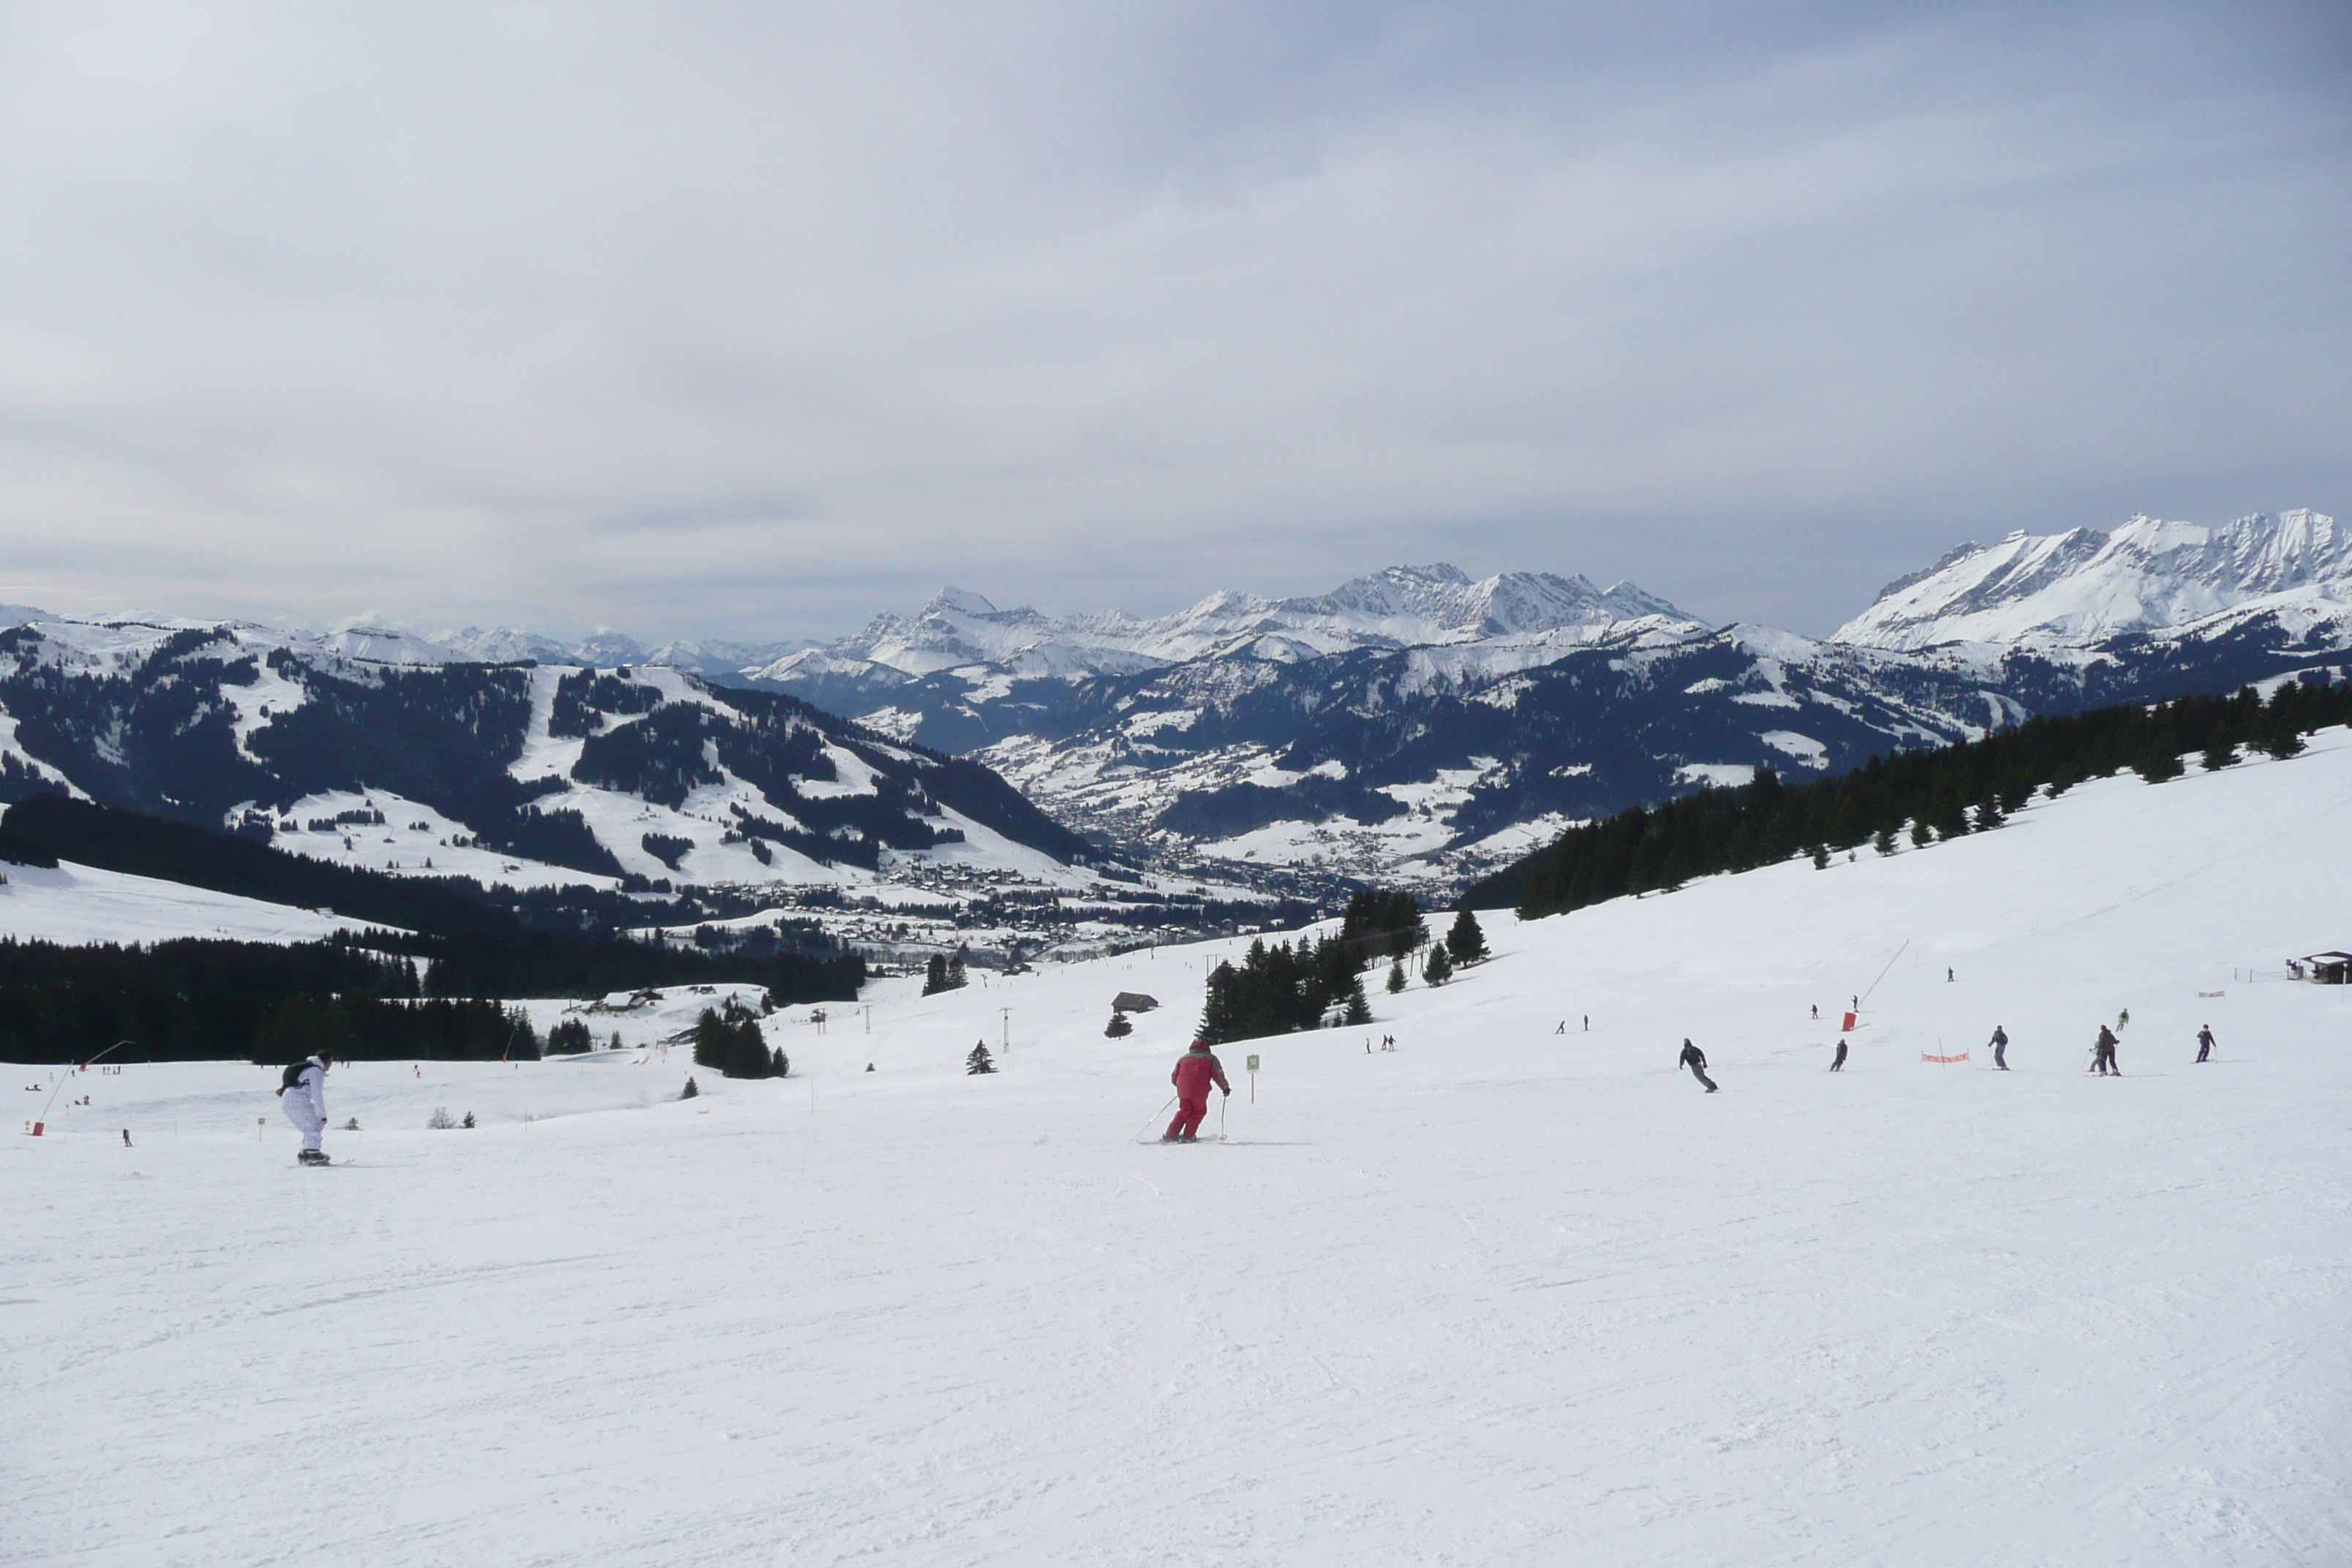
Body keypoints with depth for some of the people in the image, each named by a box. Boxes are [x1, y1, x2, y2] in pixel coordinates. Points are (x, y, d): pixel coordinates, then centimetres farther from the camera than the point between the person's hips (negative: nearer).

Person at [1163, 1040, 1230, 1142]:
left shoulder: (1183, 1058, 19)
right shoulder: (1211, 1058, 10)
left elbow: (1174, 1078, 20)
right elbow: (1218, 1075, 2)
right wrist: (1226, 1088, 16)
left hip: (1184, 1092, 4)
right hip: (1199, 1093, -3)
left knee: (1184, 1113, 17)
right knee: (1198, 1112, 15)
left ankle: (1170, 1135, 9)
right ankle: (1187, 1136, 9)